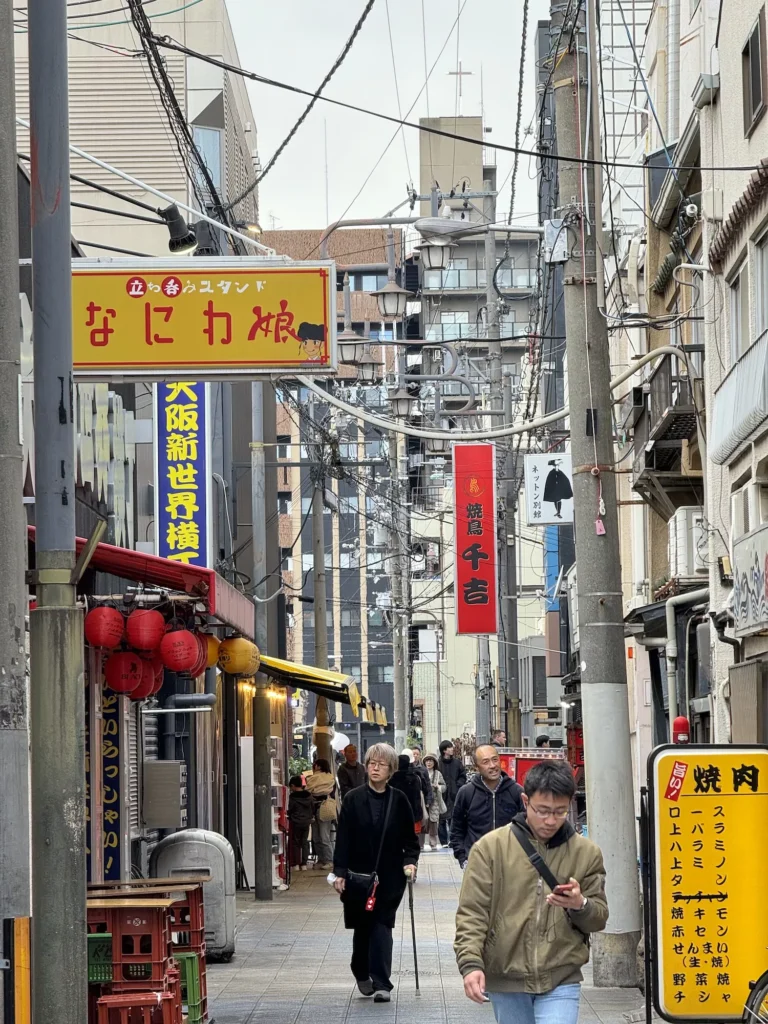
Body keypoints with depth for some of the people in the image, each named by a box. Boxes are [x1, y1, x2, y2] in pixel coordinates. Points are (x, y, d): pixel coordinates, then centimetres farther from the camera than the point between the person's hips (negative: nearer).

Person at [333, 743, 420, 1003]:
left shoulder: (398, 801, 0)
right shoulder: (354, 799, -2)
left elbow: (410, 838, 6)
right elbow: (343, 838, -2)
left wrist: (410, 861, -10)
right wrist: (340, 872, -8)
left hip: (390, 876, -1)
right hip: (358, 874, 1)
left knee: (382, 926, -7)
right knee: (362, 927, 11)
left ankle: (381, 984, -8)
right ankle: (362, 974, 33)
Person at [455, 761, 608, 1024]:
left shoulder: (586, 853, 3)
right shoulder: (490, 847, -1)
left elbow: (599, 918, 8)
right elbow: (472, 913, -3)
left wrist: (580, 906, -15)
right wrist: (471, 963, -17)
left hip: (561, 980, -1)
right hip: (506, 978, 1)